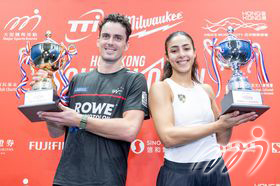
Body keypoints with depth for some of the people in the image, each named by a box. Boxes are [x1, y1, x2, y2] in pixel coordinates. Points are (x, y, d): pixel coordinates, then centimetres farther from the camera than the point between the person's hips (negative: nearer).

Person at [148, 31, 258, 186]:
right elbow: (168, 137, -21)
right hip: (180, 173, -4)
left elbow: (222, 139, 9)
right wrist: (218, 125, -20)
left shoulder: (206, 89, 6)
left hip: (217, 170, 5)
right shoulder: (160, 88, -8)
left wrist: (231, 119, -9)